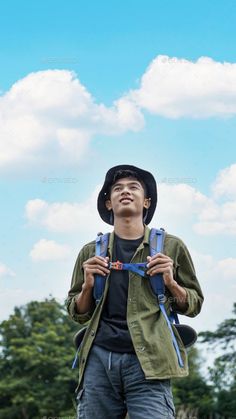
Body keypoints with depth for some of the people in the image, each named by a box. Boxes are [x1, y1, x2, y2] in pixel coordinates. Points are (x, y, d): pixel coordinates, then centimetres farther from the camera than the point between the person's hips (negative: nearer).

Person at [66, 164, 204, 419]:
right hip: (99, 358, 2)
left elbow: (194, 305, 15)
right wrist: (88, 286, 1)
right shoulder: (91, 252, 16)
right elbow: (77, 315, 20)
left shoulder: (171, 246, 12)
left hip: (147, 360, -2)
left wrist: (170, 283, -3)